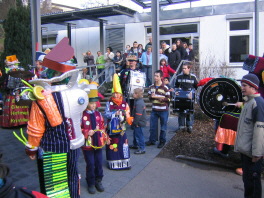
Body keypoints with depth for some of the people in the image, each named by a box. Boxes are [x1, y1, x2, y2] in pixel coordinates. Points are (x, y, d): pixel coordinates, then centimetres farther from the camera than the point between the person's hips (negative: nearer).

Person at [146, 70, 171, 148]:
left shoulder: (165, 88, -10)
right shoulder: (151, 87, 6)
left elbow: (168, 99, -11)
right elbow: (149, 96, 14)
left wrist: (156, 96, -18)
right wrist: (151, 96, -11)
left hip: (163, 110, -4)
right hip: (154, 110, 4)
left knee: (163, 127, 8)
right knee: (152, 126, 9)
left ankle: (162, 141, 22)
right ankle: (152, 140, 24)